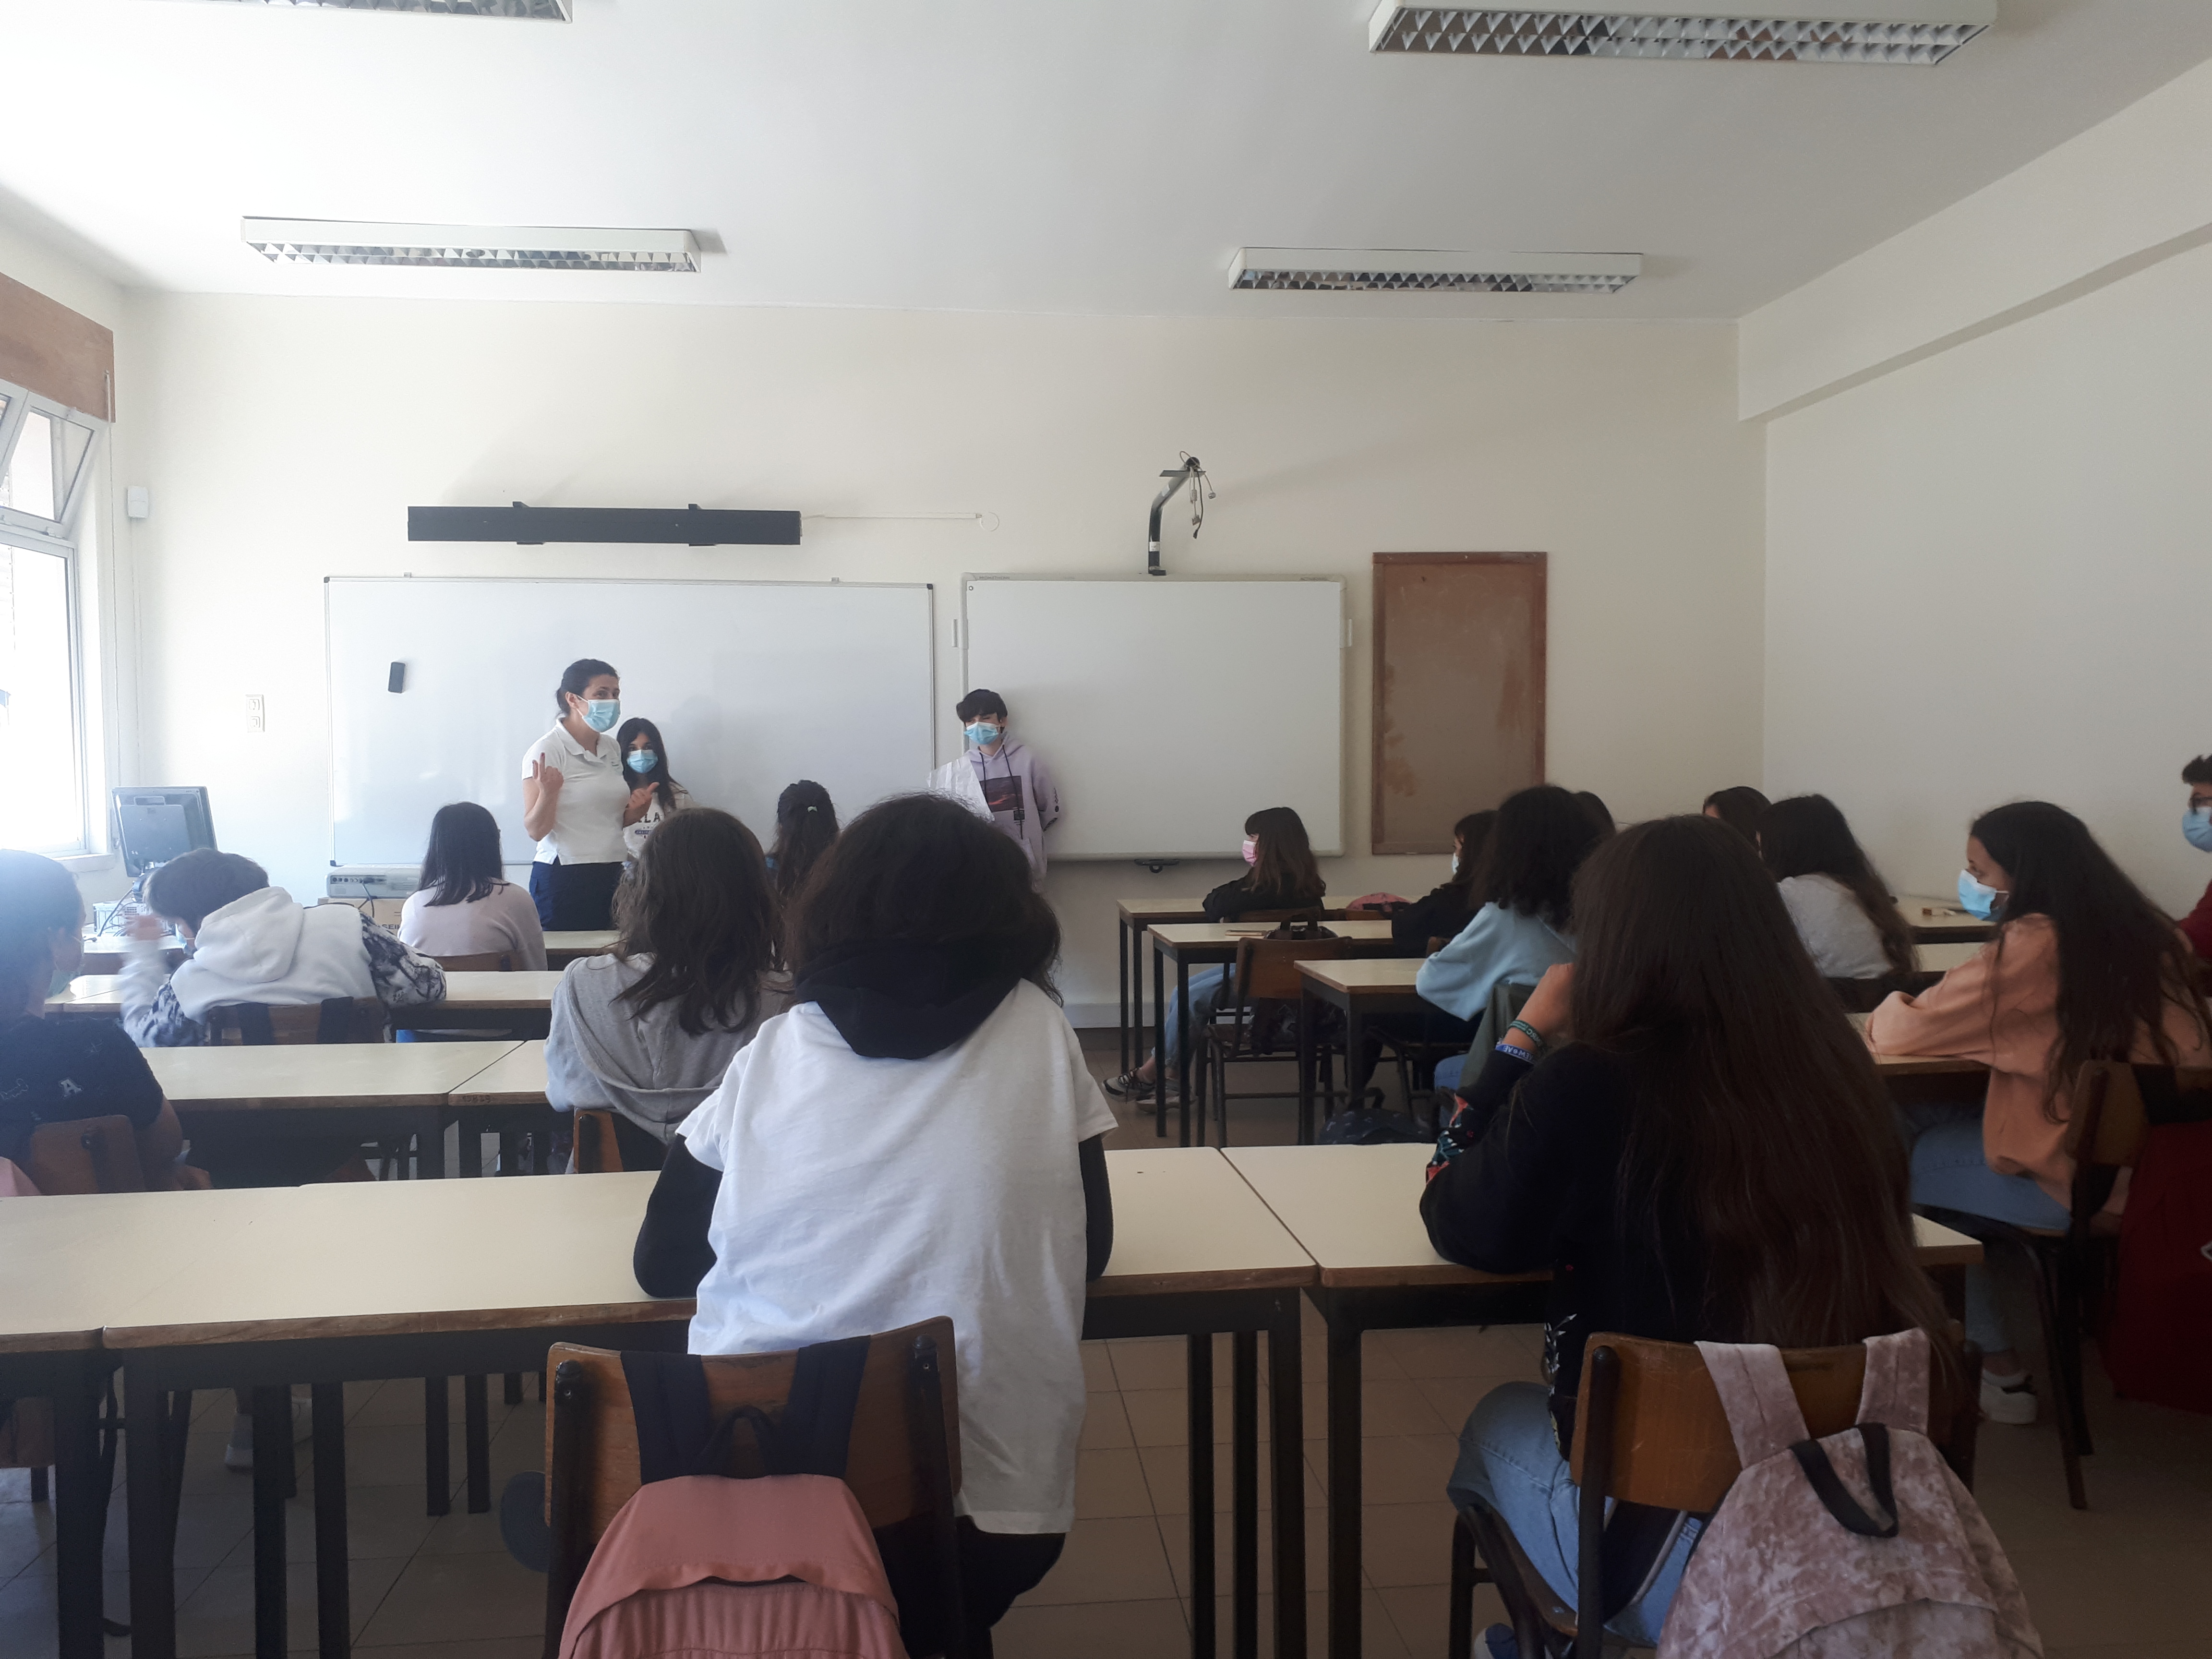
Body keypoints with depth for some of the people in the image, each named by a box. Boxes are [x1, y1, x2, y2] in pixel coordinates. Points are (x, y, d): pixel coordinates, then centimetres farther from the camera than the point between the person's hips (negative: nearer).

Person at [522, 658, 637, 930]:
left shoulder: (612, 749, 11)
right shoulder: (547, 751, -8)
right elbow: (535, 830, -11)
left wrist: (633, 813, 3)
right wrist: (548, 792, -27)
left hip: (611, 877, 6)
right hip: (563, 879, -6)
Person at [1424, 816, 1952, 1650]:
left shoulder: (1588, 1083, -20)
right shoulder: (1833, 1064, -6)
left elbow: (1463, 1228, -4)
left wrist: (1526, 1037, 0)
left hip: (1661, 1536, -5)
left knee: (1498, 1422, 26)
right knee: (1531, 1409, 30)